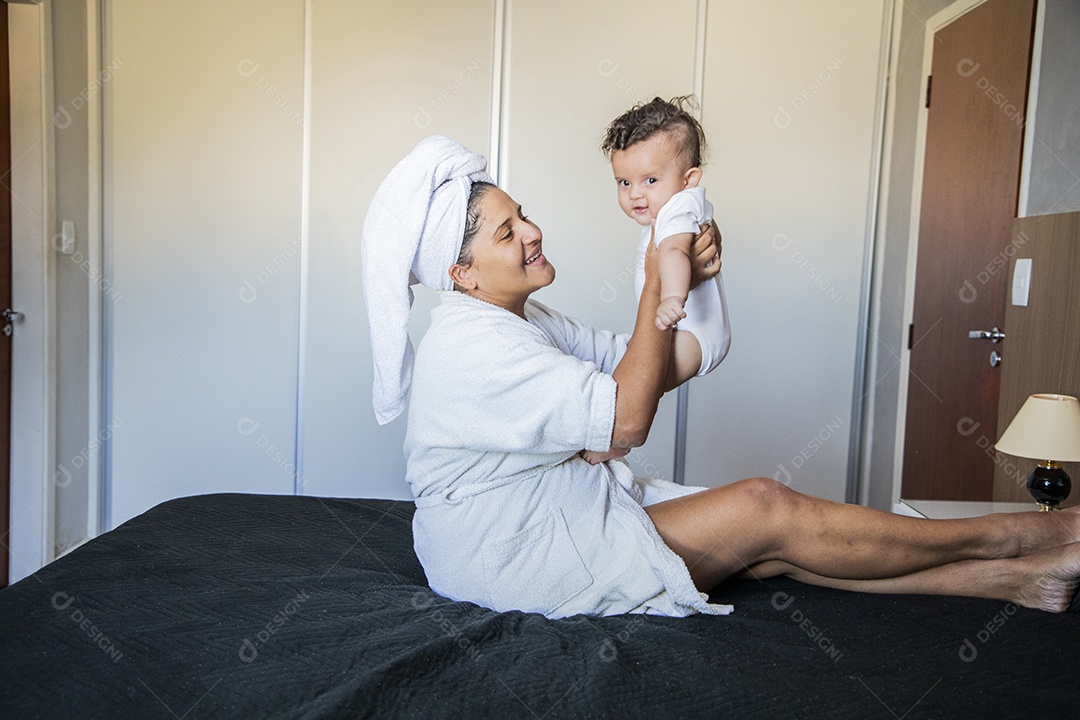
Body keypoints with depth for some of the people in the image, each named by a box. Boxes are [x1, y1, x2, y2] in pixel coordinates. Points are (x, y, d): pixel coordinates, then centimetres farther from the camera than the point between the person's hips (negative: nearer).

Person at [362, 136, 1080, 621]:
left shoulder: (518, 318, 9)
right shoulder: (471, 344, -23)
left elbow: (639, 372, 5)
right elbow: (628, 418, -24)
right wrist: (657, 286, -18)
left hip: (571, 500, 9)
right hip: (514, 554, -9)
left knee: (771, 551, -2)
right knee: (767, 510, -13)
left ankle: (1014, 579, 5)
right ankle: (1019, 536, 2)